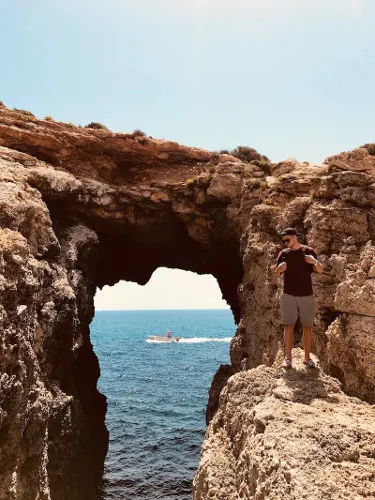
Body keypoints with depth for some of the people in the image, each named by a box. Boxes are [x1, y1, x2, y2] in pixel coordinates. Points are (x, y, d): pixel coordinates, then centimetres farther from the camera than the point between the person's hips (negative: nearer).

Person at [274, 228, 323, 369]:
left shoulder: (308, 251, 2)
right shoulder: (283, 253, 6)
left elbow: (320, 270, -3)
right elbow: (276, 274, 8)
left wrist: (315, 262, -24)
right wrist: (279, 268, -16)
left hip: (307, 295, 0)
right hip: (289, 295, 0)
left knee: (307, 326, 4)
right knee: (288, 325, -3)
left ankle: (307, 357, 14)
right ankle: (288, 357, 2)